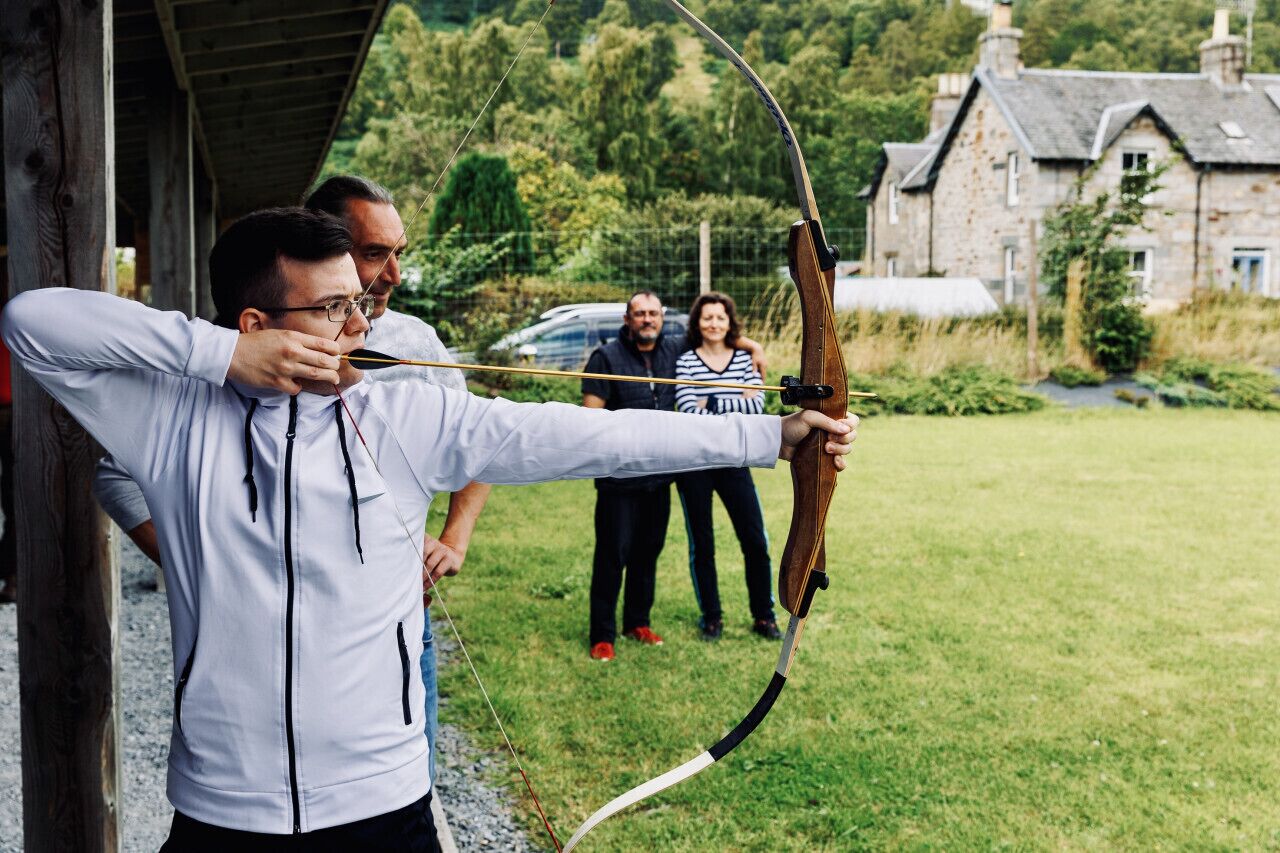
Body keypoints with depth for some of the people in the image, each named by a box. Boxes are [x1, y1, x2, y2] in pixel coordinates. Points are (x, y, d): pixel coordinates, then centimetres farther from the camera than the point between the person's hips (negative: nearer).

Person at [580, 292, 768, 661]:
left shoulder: (674, 352, 7)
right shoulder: (606, 357, -6)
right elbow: (591, 415, -9)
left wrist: (752, 345, 7)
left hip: (659, 474, 5)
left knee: (649, 549, 13)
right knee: (613, 553, -3)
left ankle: (637, 623, 27)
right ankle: (602, 635, 6)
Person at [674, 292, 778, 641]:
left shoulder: (746, 360, 3)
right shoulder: (685, 362, -4)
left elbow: (757, 406, -10)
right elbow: (689, 412, -16)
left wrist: (711, 403, -16)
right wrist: (737, 405, -15)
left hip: (734, 463, 2)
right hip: (694, 464, -2)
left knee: (755, 541, 1)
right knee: (701, 545, 7)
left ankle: (764, 616, 17)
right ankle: (711, 618, 21)